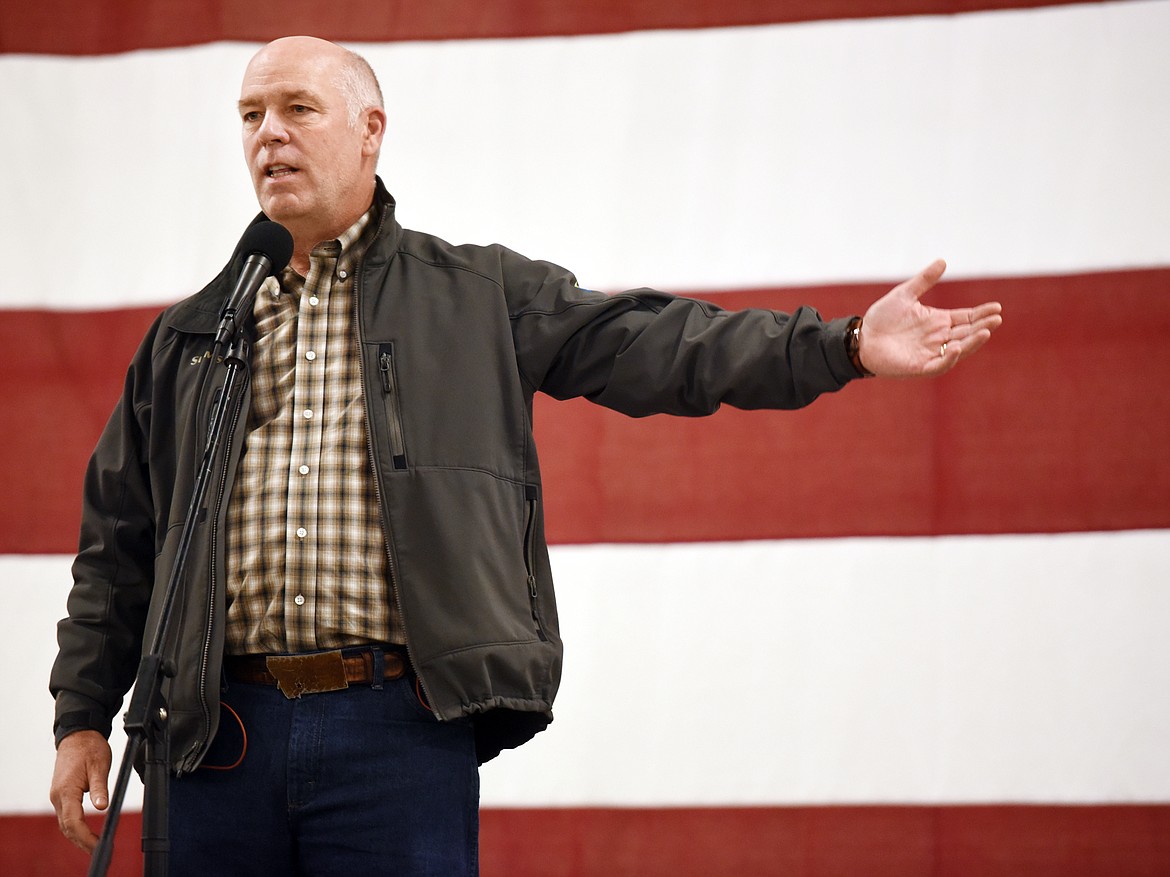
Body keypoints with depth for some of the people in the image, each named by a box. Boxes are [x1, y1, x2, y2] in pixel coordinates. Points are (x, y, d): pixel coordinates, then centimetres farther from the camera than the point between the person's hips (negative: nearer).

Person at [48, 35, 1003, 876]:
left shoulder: (477, 297, 11)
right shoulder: (188, 337, 17)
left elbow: (647, 345, 2)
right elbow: (120, 544, 18)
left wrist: (845, 345, -9)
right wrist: (83, 715, 11)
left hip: (399, 732, -2)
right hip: (219, 736, 3)